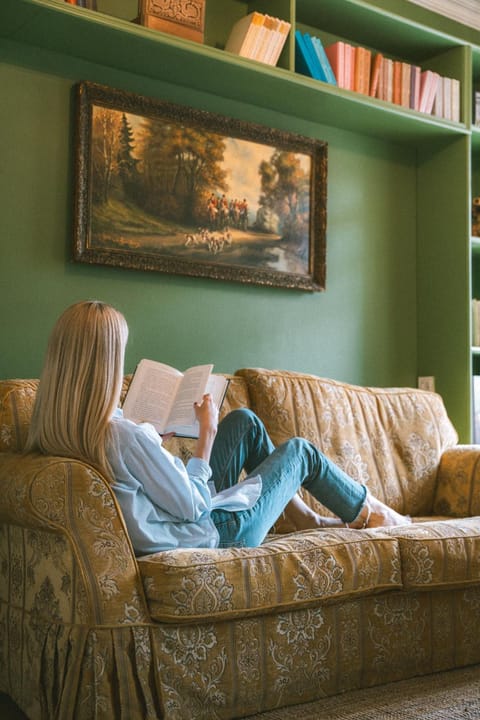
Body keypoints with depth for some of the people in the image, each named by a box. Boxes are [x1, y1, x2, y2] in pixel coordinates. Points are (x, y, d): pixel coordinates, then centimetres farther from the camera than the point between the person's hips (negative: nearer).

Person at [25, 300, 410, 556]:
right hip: (214, 534, -8)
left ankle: (305, 517, 34)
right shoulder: (128, 437, -36)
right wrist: (207, 434, -15)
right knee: (300, 451, 11)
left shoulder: (52, 428, -10)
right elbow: (193, 507, -24)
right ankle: (370, 512, 38)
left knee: (246, 421, 18)